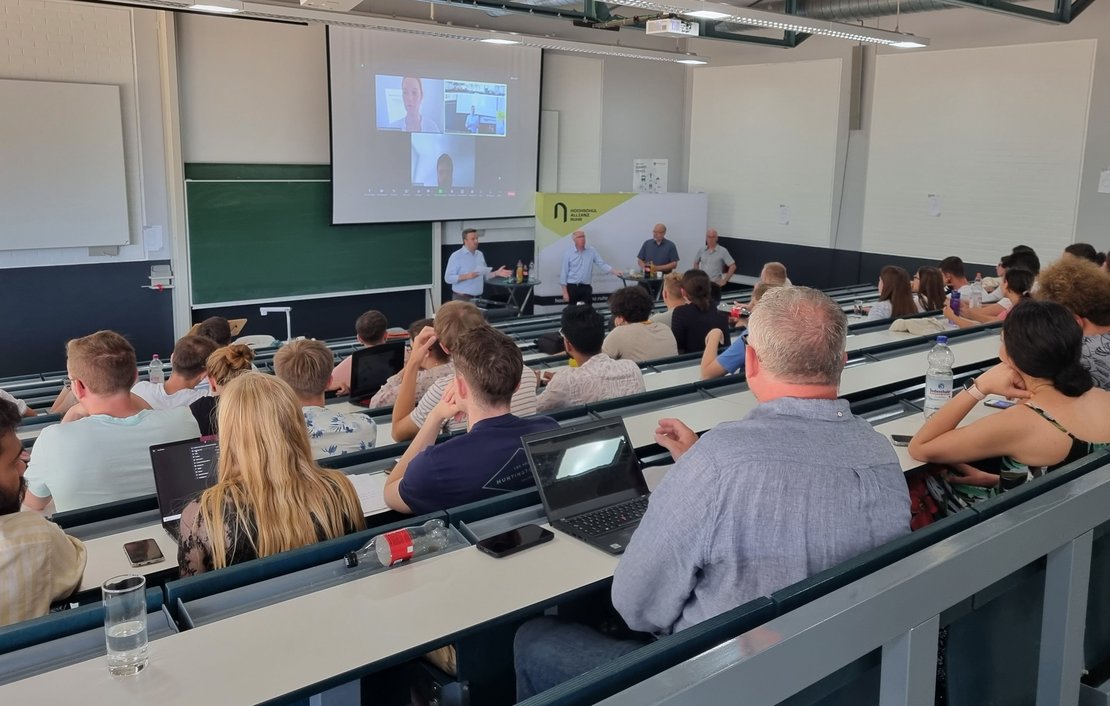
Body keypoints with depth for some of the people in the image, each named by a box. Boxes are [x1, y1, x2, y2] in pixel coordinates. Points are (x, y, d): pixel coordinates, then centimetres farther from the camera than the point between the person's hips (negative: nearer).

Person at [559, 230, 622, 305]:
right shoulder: (568, 253, -4)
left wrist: (614, 271, -16)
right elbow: (564, 272, -3)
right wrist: (565, 292, -7)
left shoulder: (591, 251, 3)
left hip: (586, 287, 2)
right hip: (572, 287, -2)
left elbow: (601, 263, 1)